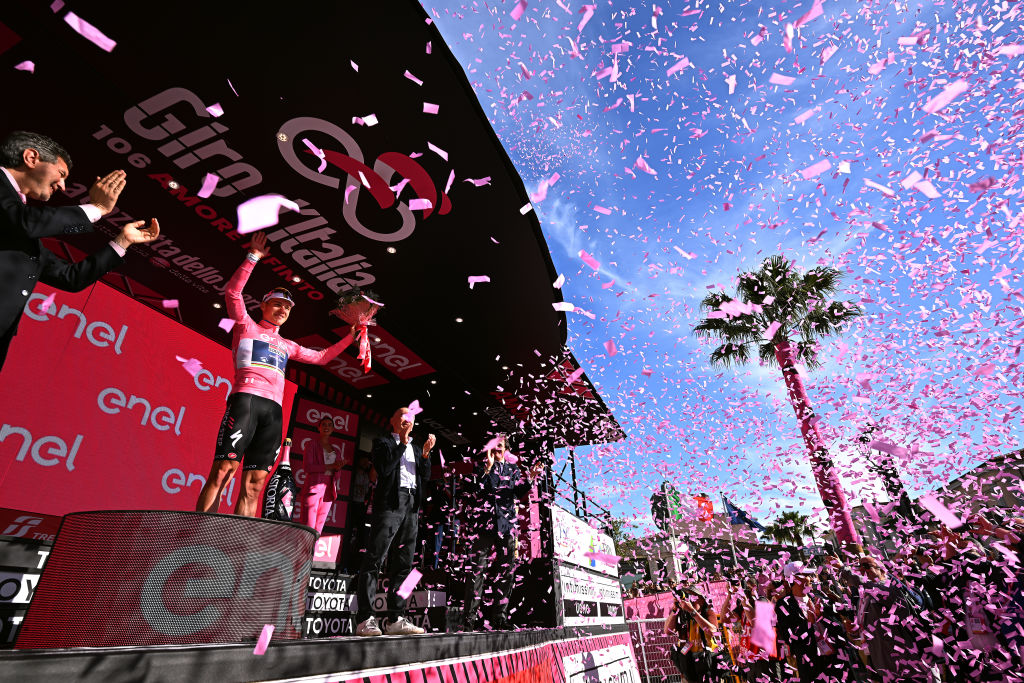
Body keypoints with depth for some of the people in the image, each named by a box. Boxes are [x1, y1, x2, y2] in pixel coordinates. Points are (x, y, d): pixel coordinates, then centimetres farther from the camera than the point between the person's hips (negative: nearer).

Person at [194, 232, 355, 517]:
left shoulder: (287, 346, 28)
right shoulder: (246, 326, 15)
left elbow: (321, 357, 34)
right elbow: (232, 292, 2)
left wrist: (350, 337, 29)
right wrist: (253, 257, -2)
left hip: (274, 409, 5)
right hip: (246, 398, -5)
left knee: (254, 483, -2)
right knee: (222, 470, -15)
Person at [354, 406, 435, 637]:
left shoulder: (416, 448, 23)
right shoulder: (383, 442, 8)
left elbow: (426, 477, 15)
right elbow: (384, 469, -9)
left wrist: (426, 454, 0)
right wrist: (402, 444, -7)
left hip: (412, 506, 6)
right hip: (390, 502, -6)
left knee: (403, 564, 6)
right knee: (374, 559, -8)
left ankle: (396, 619, 10)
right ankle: (365, 619, -5)